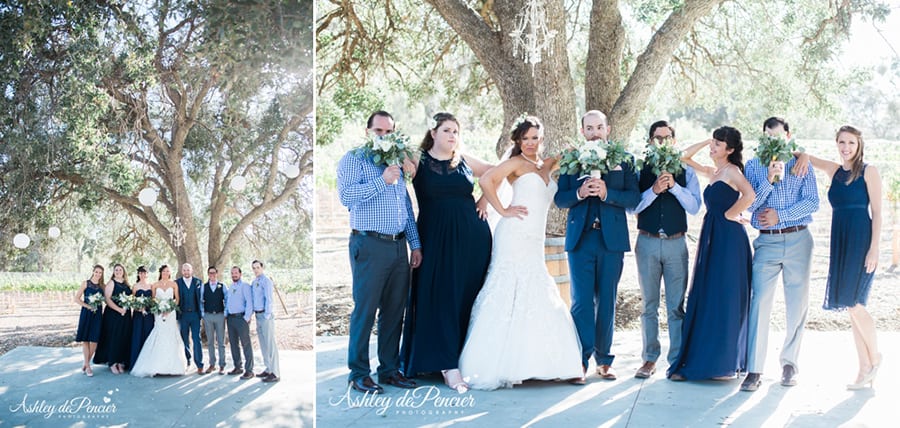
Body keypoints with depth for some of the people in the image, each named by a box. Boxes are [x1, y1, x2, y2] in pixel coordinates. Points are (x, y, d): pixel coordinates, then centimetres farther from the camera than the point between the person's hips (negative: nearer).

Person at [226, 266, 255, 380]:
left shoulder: (245, 286, -5)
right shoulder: (230, 287, 17)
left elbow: (249, 302, -12)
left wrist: (247, 317, -16)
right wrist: (226, 314, 13)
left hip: (241, 318, -8)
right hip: (231, 318, 8)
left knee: (246, 344, -8)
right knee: (233, 343, 11)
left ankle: (249, 370, -8)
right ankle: (237, 367, 21)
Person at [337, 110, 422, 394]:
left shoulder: (396, 162, 20)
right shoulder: (354, 159, 0)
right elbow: (346, 195, -16)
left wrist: (415, 243, 17)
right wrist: (382, 181, -18)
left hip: (399, 247, 6)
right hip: (370, 245, -6)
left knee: (395, 311, 9)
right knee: (365, 310, -4)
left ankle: (390, 369, 18)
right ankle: (358, 373, 4)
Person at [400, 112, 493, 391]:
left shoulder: (464, 161, 10)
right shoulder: (418, 161, 2)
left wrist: (485, 199, 10)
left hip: (471, 238, 3)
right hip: (436, 239, -3)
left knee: (468, 297, 6)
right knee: (441, 298, -3)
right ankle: (449, 366, -2)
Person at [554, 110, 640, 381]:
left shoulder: (623, 159, 7)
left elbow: (634, 198, -1)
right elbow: (559, 198, 4)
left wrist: (606, 193, -16)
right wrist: (579, 193, -15)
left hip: (611, 238, 0)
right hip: (580, 237, 0)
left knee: (607, 301, 6)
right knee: (582, 301, -3)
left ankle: (604, 360, 15)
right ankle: (581, 359, 4)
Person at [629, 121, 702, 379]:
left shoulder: (686, 172, 7)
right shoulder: (640, 171, 4)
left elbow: (694, 206, -3)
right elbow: (631, 207, -5)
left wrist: (674, 186, -15)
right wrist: (653, 190, -17)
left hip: (676, 243, 0)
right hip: (647, 243, 0)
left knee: (676, 306, 1)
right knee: (649, 305, 7)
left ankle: (677, 360, 8)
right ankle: (649, 360, 15)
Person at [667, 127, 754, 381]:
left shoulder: (731, 170, -8)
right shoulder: (712, 173, 17)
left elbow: (749, 195, -26)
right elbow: (685, 157, 27)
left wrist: (730, 214, -13)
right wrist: (707, 141, 16)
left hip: (728, 238, -9)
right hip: (712, 238, 9)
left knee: (723, 300, -5)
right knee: (706, 300, 9)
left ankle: (724, 365, 1)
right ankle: (703, 361, 15)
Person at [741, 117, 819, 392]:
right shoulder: (753, 166, 7)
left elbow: (812, 202, -1)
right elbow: (749, 205, -2)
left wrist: (780, 215, -9)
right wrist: (769, 180, -14)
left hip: (798, 240, 1)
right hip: (767, 242, -1)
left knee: (797, 303, 6)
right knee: (759, 302, -9)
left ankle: (789, 362, 20)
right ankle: (754, 370, -8)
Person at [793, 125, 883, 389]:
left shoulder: (868, 172, -3)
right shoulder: (834, 170, 12)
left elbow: (877, 212, -7)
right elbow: (803, 156, 19)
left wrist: (874, 249, -14)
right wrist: (804, 156, -6)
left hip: (861, 242, -6)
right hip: (840, 242, 6)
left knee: (853, 303, -12)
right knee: (853, 307, 7)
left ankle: (875, 356, 11)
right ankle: (865, 370, 13)